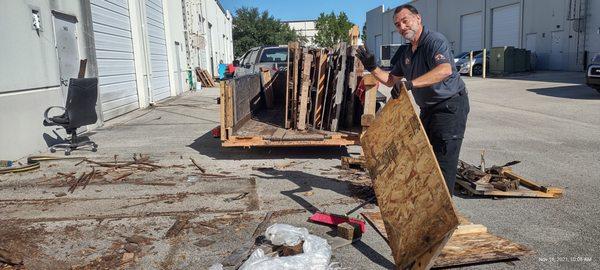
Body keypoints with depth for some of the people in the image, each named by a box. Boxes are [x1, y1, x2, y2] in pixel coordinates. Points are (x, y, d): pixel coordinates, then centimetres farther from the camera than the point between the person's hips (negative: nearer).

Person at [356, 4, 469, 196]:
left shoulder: (435, 41, -19)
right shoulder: (405, 52, 9)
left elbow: (445, 70, -39)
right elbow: (391, 80, 14)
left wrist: (410, 83, -47)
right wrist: (372, 68, -1)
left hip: (450, 106, -9)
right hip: (428, 108, 9)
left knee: (444, 158, -7)